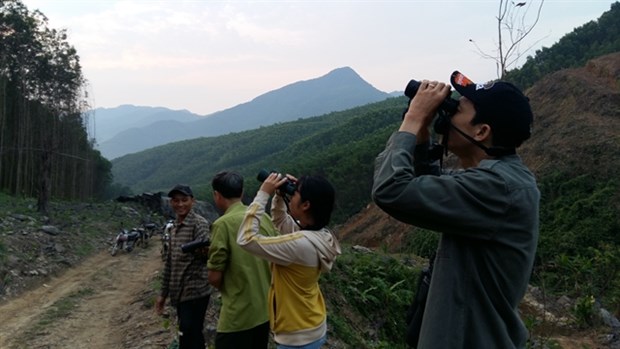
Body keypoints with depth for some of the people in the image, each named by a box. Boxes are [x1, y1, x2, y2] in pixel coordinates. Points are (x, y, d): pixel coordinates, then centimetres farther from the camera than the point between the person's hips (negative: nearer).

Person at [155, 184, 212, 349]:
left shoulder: (200, 223, -10)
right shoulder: (174, 227, 15)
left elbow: (205, 251, -25)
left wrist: (205, 250, -48)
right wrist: (164, 293, 19)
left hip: (195, 292, -8)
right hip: (180, 292, 8)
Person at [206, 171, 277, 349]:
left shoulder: (223, 224, -16)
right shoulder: (265, 218, 1)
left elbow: (214, 278, -13)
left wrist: (226, 288, 6)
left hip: (238, 315, -6)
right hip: (266, 310, 6)